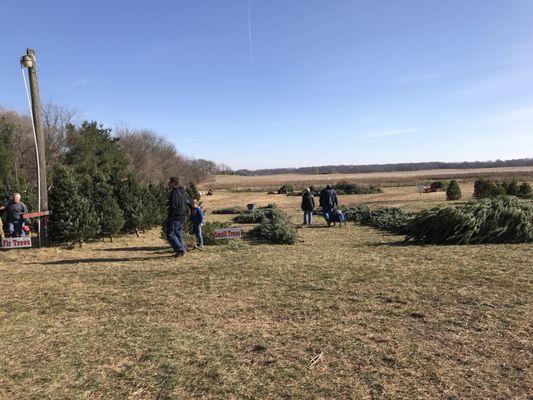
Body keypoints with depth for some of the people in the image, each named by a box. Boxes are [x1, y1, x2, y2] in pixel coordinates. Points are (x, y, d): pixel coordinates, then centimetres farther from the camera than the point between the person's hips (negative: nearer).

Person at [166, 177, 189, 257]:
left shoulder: (174, 192, -14)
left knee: (170, 234, -5)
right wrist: (185, 214, 24)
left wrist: (169, 215, -14)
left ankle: (180, 250, -9)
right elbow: (187, 203, 22)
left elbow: (174, 205, -21)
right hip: (182, 217, 9)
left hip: (175, 217, -9)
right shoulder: (183, 192, 16)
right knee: (179, 234, 14)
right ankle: (182, 250, 14)